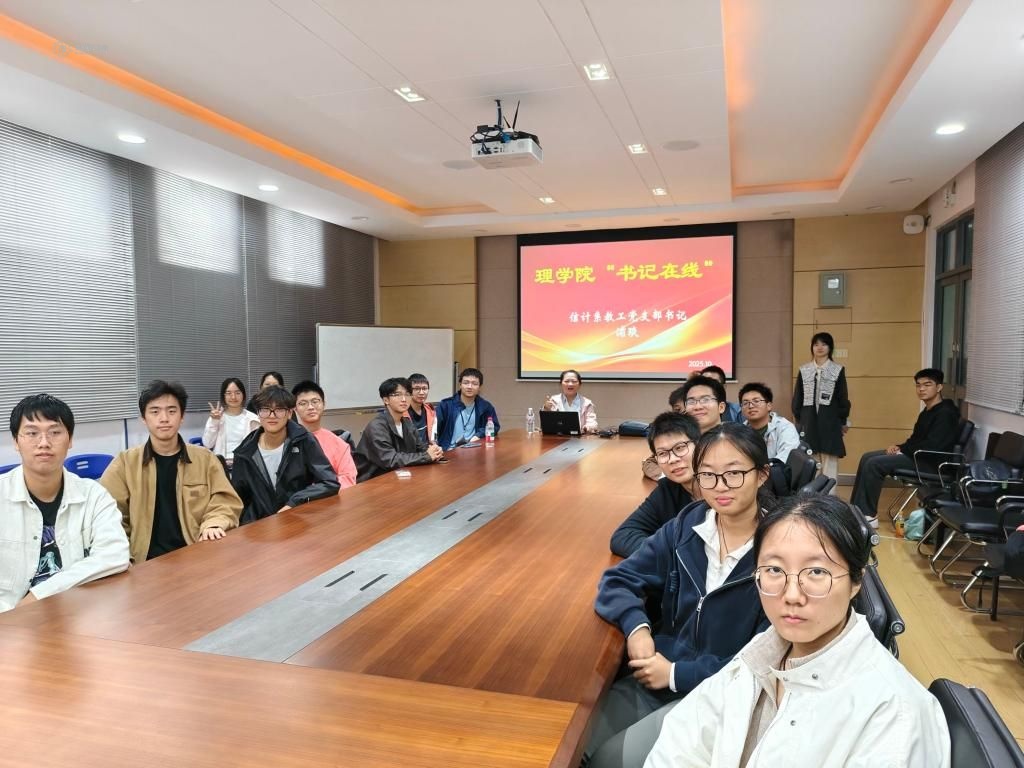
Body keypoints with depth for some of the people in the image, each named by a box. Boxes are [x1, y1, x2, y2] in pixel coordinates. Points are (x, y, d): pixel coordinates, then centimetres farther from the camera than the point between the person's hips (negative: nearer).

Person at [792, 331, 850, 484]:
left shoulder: (838, 370, 2)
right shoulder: (804, 370, 7)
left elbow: (843, 397, 3)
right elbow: (797, 397, 10)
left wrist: (843, 421, 3)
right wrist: (798, 419, 7)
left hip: (830, 420, -2)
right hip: (809, 420, 2)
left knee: (829, 460, -1)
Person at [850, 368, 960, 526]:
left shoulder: (945, 413, -16)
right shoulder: (927, 411, 15)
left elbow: (931, 446, -24)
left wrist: (902, 449, -13)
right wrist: (899, 447, 0)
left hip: (929, 461, -10)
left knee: (874, 464, -22)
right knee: (867, 458, 4)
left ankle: (868, 515, -14)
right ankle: (856, 509, 3)